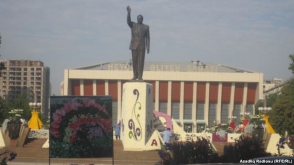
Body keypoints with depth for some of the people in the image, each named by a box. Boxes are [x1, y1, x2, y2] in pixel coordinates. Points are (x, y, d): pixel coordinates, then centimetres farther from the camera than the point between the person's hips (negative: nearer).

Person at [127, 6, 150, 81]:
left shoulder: (146, 27, 6)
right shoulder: (132, 25, 5)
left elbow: (147, 38, 5)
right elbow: (128, 21, -16)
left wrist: (148, 47, -3)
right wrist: (129, 13, -32)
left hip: (142, 46, -1)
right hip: (134, 46, 1)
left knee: (141, 61, -4)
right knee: (134, 61, 2)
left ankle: (140, 76, 0)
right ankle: (135, 76, 10)